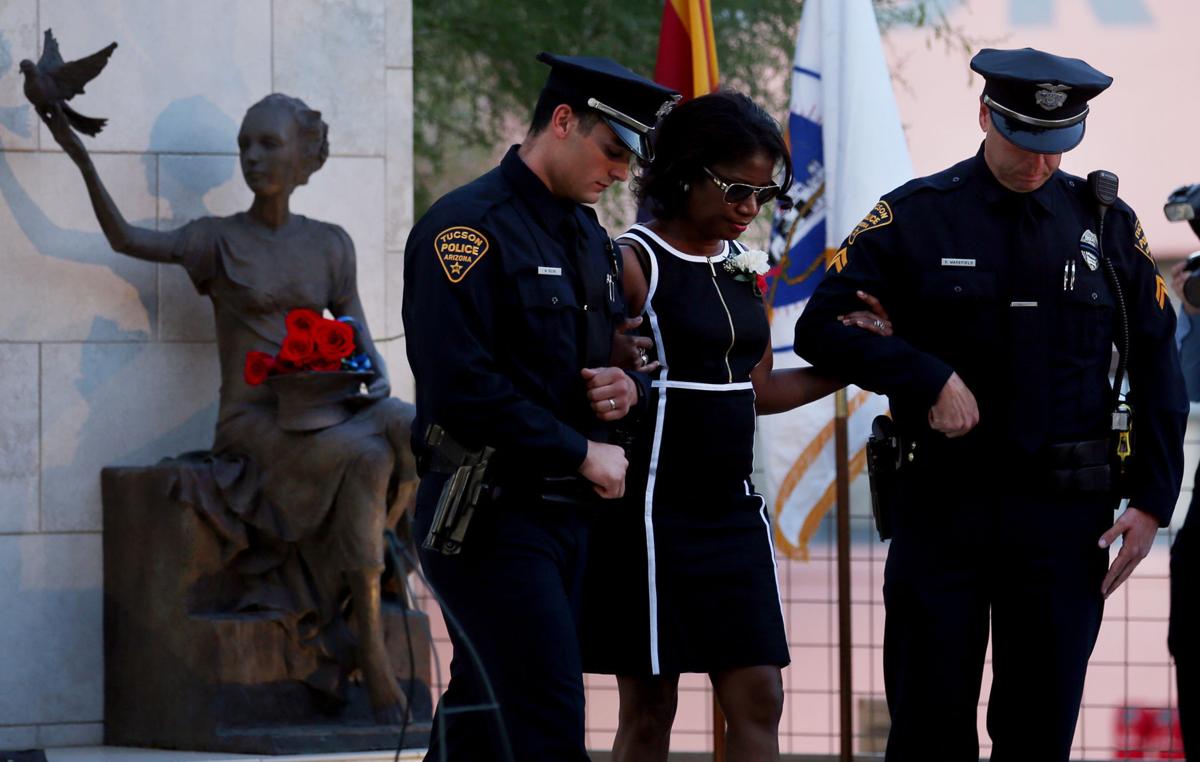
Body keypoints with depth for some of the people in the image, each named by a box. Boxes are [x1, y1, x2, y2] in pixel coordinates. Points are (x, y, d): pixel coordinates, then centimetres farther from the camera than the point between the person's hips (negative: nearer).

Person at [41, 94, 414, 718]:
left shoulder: (330, 245, 14)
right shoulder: (219, 241, 5)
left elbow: (359, 339, 14)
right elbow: (126, 238, -8)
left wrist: (375, 380, -9)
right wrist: (80, 156, -20)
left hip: (321, 415, 4)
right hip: (252, 424, -4)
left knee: (411, 429, -28)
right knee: (365, 457, -32)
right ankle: (370, 645, -30)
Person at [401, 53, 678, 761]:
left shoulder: (591, 238, 16)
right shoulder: (468, 226, -12)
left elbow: (611, 354, 27)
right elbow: (460, 388, -21)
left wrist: (628, 386, 1)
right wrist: (582, 453, -14)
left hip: (568, 514, 9)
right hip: (492, 515, -9)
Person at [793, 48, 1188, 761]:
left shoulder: (1107, 225, 5)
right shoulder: (916, 216, -1)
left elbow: (1157, 369, 9)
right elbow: (821, 327, -5)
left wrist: (1151, 501, 1)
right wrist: (929, 378, -17)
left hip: (1066, 515, 1)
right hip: (942, 507, -1)